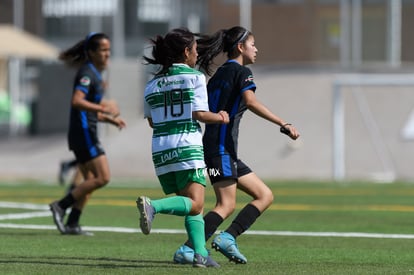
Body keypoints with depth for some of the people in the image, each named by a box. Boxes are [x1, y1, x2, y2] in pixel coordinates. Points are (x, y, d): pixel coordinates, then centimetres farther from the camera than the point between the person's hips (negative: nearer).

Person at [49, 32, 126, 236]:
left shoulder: (95, 74, 18)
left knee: (91, 180, 11)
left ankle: (72, 224, 11)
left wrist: (110, 119, 16)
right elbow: (76, 101, -26)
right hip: (83, 132, -10)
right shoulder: (87, 73, -12)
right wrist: (104, 108, -31)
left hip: (87, 132, 10)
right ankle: (61, 206, -9)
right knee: (103, 177, -12)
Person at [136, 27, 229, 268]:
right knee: (195, 204, -12)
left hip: (160, 150, 6)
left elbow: (152, 121, 17)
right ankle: (153, 206, -33)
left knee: (194, 206, 13)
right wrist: (221, 117, 10)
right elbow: (200, 114, -8)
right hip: (187, 148, -6)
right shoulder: (195, 76, -1)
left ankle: (200, 253, 1)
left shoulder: (153, 83, 14)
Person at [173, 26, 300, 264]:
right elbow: (251, 102, -23)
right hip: (222, 147, -9)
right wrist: (283, 124, -26)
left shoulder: (219, 74, 20)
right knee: (227, 205, -15)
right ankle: (187, 250, -20)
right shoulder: (242, 72, -5)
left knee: (265, 196, 7)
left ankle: (228, 237, -6)